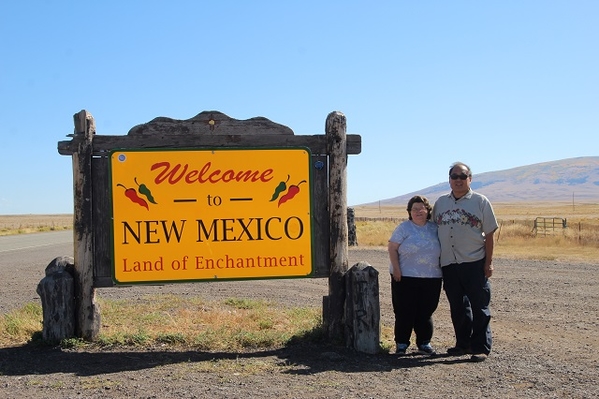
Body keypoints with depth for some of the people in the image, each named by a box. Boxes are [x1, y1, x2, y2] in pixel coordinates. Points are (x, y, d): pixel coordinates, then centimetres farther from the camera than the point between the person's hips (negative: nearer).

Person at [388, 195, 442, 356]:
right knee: (405, 312, -1)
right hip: (405, 277, -3)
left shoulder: (434, 228, 11)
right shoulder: (404, 227, 0)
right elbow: (392, 248, -4)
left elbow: (441, 250, 18)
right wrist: (396, 269, -12)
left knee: (426, 312, 7)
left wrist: (440, 269, 9)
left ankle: (424, 343, 19)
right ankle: (401, 344, 10)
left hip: (431, 278, 3)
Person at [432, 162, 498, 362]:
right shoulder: (440, 202, 12)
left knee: (479, 307, 1)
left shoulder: (480, 202, 0)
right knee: (457, 307, 12)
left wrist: (488, 262, -5)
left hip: (474, 263, -4)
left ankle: (481, 347, 9)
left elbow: (489, 234, 0)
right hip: (448, 264, 4)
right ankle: (463, 344, 25)